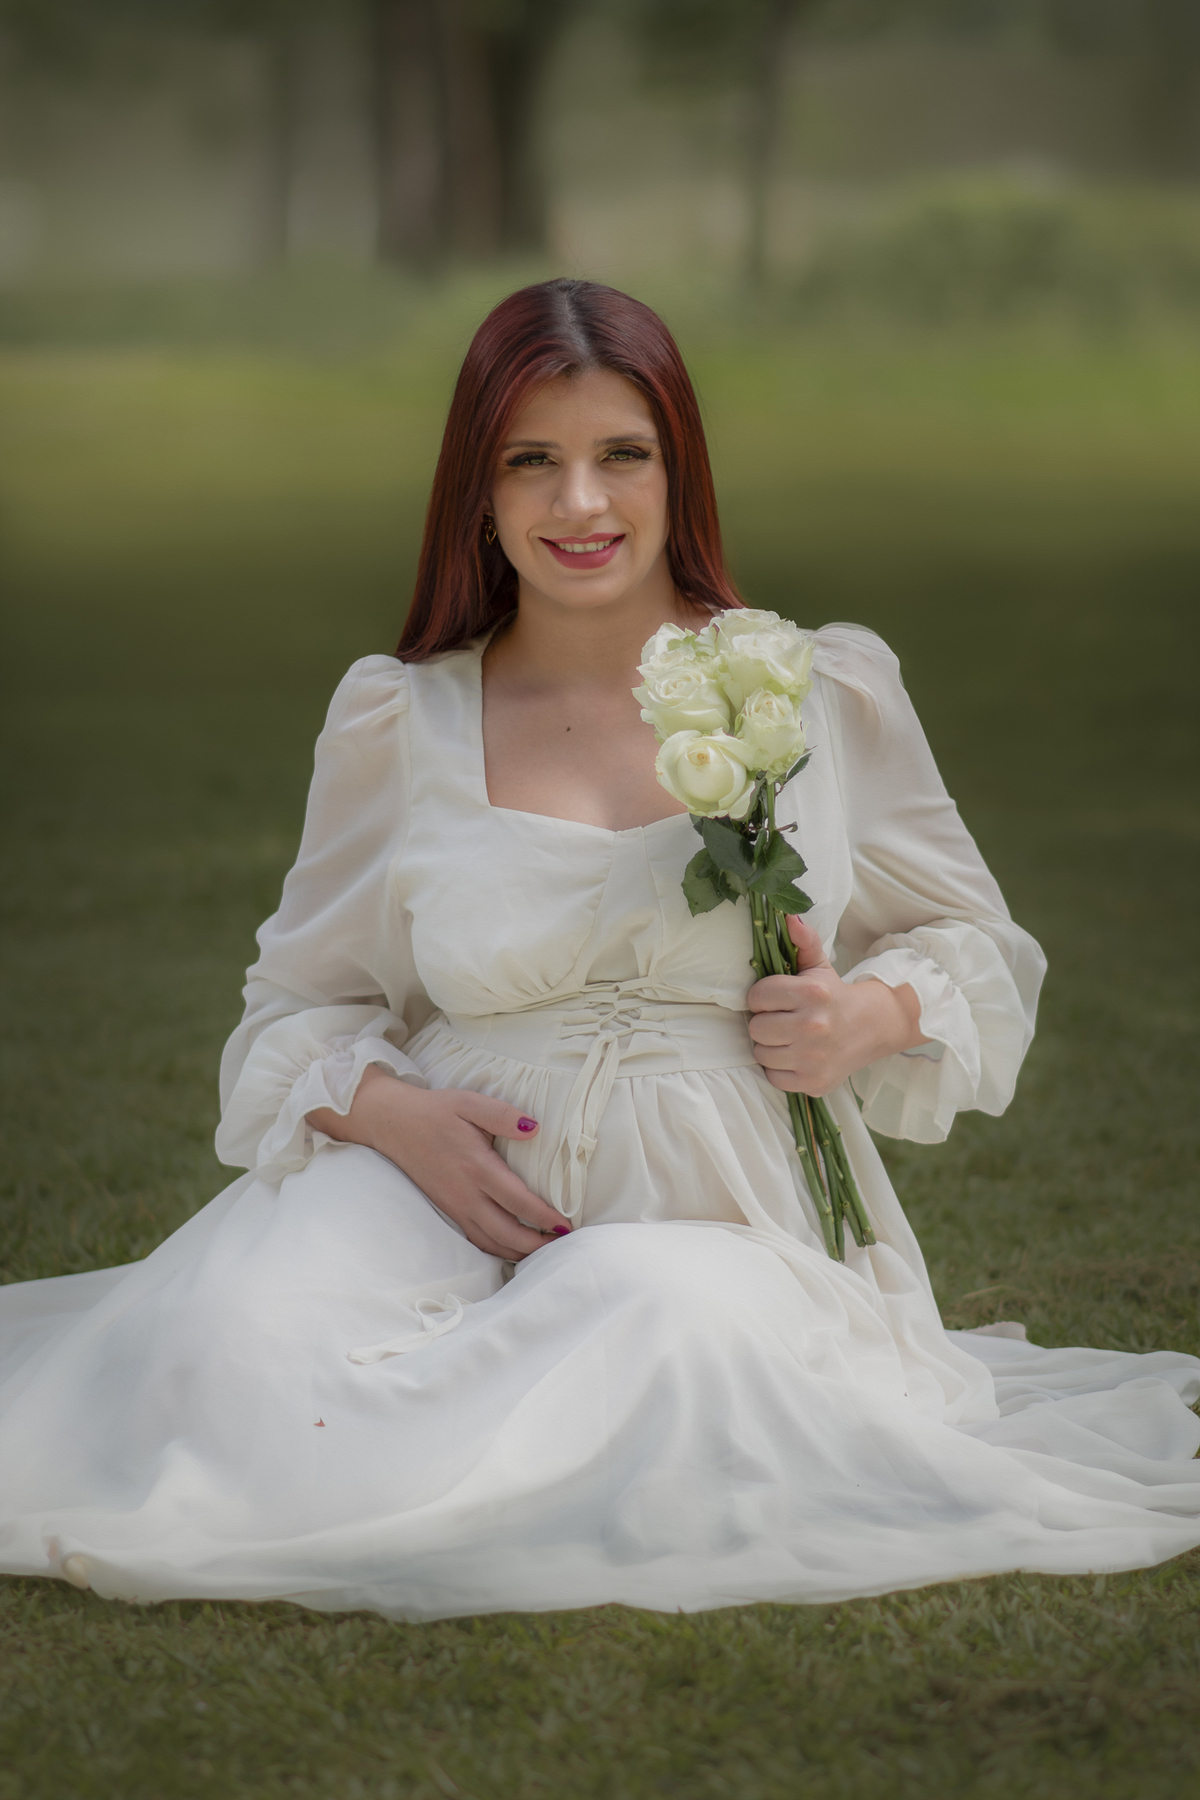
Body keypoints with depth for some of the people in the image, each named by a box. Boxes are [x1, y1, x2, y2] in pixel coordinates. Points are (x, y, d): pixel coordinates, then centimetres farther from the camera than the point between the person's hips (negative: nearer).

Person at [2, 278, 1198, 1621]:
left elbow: (973, 946, 17)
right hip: (448, 1193, 0)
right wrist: (393, 1111, -12)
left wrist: (878, 1015, -7)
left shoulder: (828, 691, 6)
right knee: (245, 1338, -32)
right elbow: (300, 1004, 11)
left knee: (667, 1335, -36)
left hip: (726, 1220, 1)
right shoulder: (394, 723, 7)